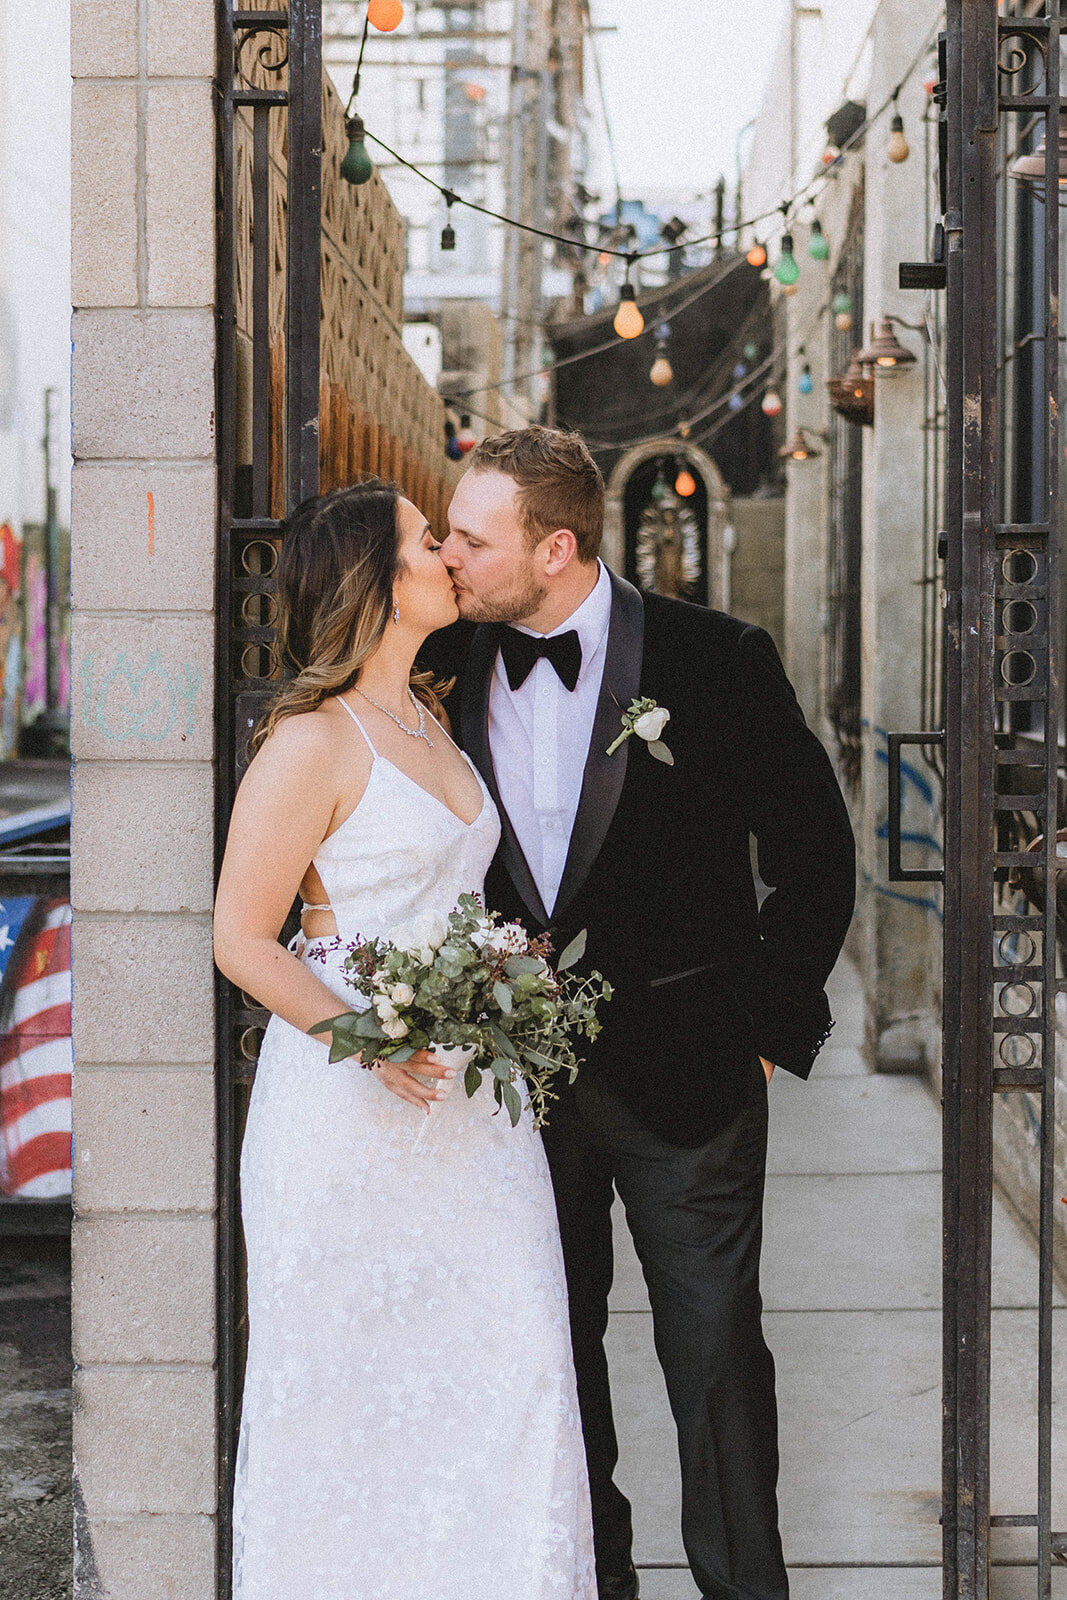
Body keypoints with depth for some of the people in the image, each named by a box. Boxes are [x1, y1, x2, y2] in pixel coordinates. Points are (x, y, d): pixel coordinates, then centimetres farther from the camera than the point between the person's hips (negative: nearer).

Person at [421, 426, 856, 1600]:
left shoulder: (717, 661, -9)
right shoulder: (447, 669, 0)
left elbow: (815, 854, -1)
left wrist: (768, 1030, -2)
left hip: (685, 1073, -3)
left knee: (714, 1350, 3)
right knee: (549, 1348, 13)